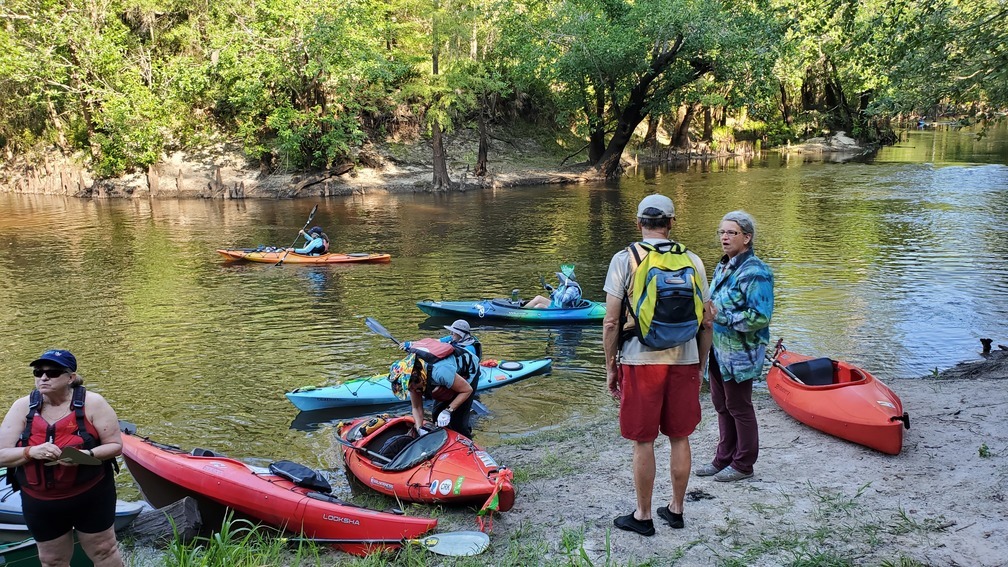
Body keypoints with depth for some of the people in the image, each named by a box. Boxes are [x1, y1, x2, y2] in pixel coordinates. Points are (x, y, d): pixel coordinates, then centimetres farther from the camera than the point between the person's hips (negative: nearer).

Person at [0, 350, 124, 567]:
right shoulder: (22, 407, -6)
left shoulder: (92, 403, -13)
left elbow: (115, 445, -9)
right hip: (40, 504, 3)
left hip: (92, 497, -2)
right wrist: (31, 452, -26)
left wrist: (87, 455, -29)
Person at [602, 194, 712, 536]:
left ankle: (643, 516, 18)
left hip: (640, 362, -3)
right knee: (679, 439, 15)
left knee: (643, 442, 7)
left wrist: (610, 367, 4)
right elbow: (706, 322, 6)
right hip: (684, 361, 3)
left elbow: (611, 322, -6)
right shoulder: (692, 261, 3)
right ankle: (676, 509, 27)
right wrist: (700, 366, 16)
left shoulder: (624, 259, -4)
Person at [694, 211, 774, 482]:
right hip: (718, 352, 9)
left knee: (739, 408, 4)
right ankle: (723, 459, 30)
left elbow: (759, 317, -25)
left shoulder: (755, 273, -18)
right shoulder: (722, 268, 11)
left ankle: (743, 464, 19)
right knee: (722, 406, 17)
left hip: (740, 355, -9)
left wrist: (721, 316, -22)